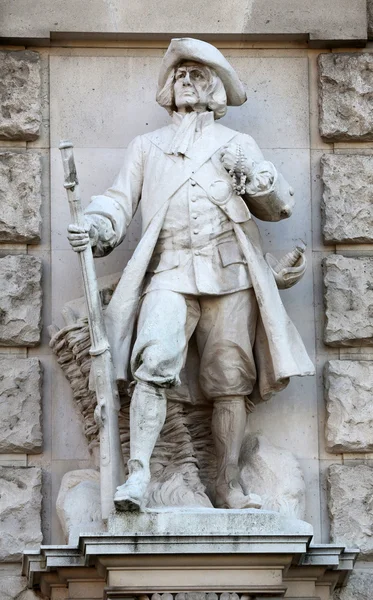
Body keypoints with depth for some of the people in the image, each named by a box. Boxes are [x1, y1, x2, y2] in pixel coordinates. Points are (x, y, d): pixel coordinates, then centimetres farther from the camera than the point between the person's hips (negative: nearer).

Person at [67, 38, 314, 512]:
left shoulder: (237, 145, 22)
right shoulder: (147, 146, 24)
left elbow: (281, 207, 17)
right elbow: (121, 199, 13)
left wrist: (253, 175, -3)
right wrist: (98, 227, -8)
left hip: (229, 273, 1)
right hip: (170, 272, -1)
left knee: (230, 382, -4)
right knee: (154, 366, -23)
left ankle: (228, 485, 1)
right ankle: (138, 475, -30)